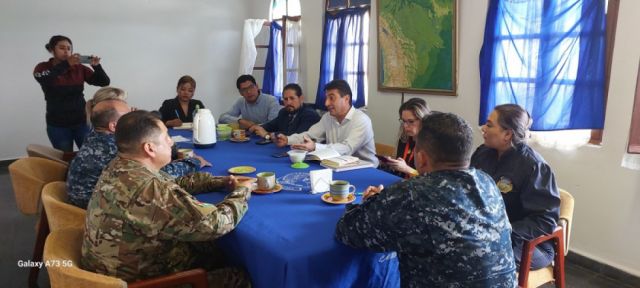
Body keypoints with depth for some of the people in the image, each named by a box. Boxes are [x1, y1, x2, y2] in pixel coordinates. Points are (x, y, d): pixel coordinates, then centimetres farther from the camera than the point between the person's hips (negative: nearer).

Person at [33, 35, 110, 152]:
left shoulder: (79, 68, 0)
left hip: (81, 121, 1)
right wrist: (66, 64, -35)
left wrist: (96, 66, -23)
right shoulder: (42, 67, -2)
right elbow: (42, 79, -26)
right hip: (57, 125, -1)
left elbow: (104, 82, -5)